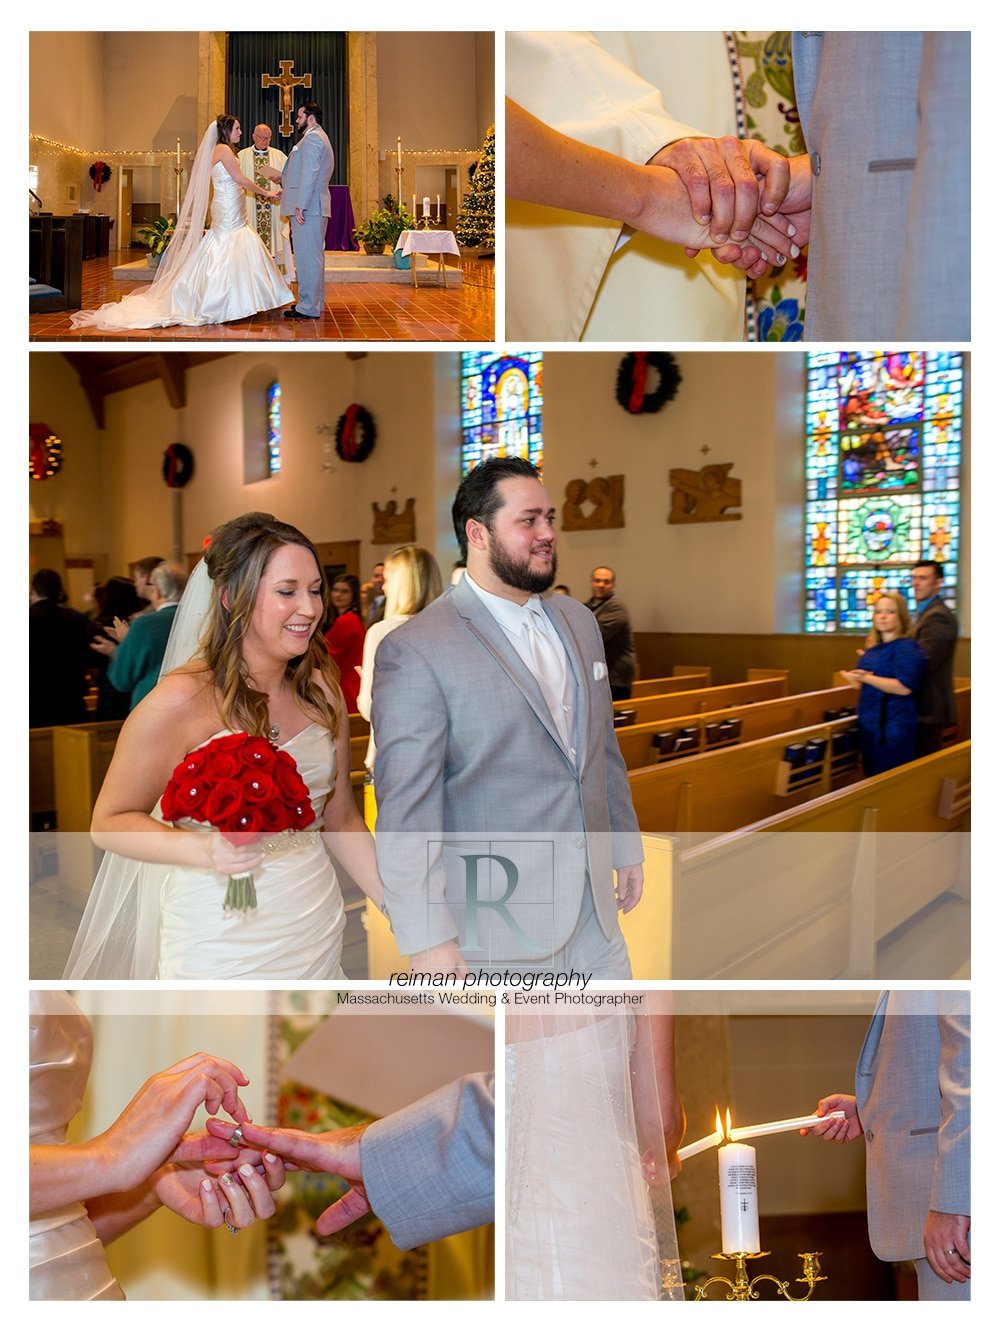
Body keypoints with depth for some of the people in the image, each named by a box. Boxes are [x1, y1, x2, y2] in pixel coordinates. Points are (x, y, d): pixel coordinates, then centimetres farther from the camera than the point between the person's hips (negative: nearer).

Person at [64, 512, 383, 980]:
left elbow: (340, 819, 5)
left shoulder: (323, 692, -1)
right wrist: (202, 850, -28)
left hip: (317, 932, 5)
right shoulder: (182, 701, -17)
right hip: (221, 947, -5)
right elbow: (109, 822, -10)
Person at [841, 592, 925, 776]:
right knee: (872, 777, 15)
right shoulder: (873, 647, 12)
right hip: (869, 723, 8)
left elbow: (904, 687, -23)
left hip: (893, 725, -8)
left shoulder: (906, 647, -12)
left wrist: (865, 678, -23)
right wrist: (856, 678, 0)